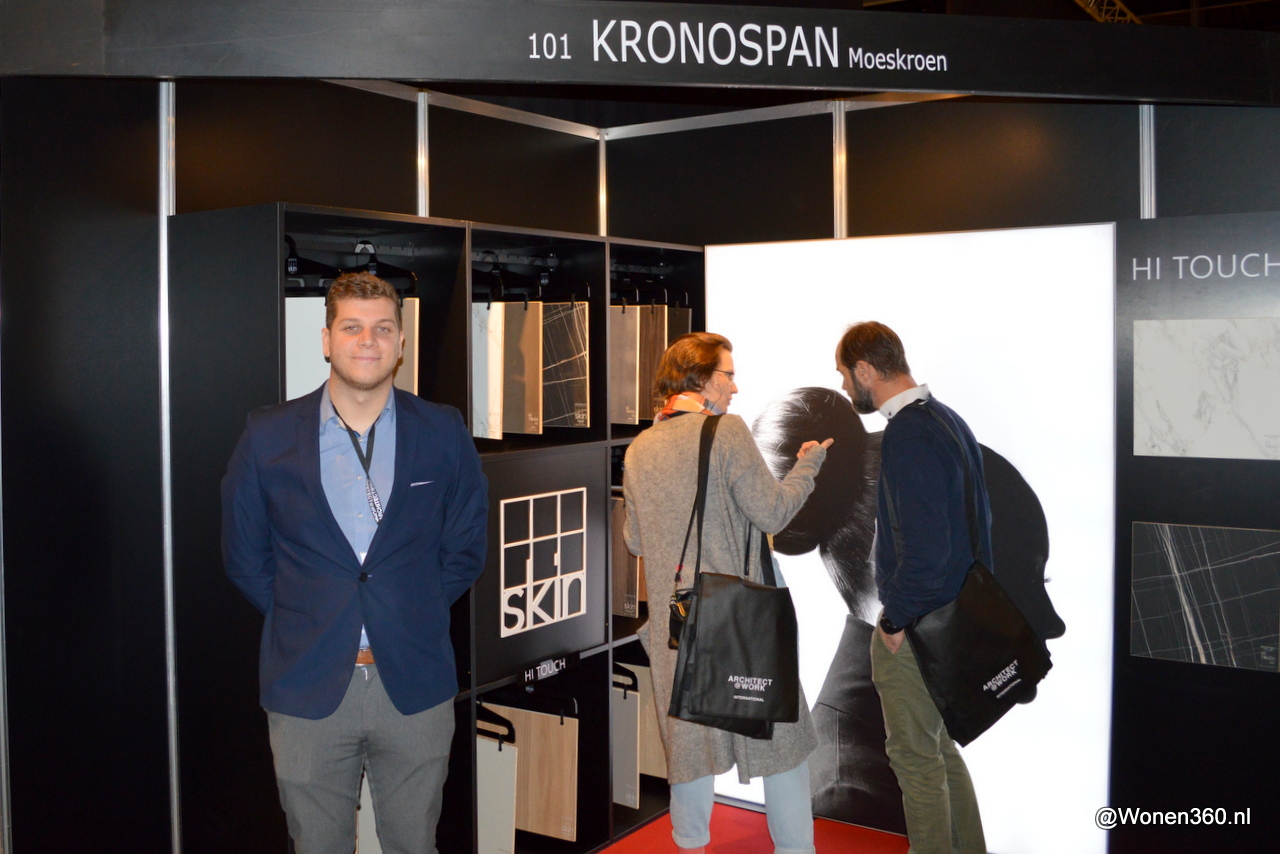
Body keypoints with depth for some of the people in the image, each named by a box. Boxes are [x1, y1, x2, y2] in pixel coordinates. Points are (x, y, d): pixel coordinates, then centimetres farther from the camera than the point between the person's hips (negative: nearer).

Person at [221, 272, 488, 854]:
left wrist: (413, 617, 1)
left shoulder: (444, 434, 0)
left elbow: (465, 549, 8)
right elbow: (244, 555, 7)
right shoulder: (268, 436, -1)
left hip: (416, 687, 1)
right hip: (308, 687, 0)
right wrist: (300, 623, 1)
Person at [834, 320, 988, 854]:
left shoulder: (906, 435, -22)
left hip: (914, 629, -10)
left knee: (916, 757, 6)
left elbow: (924, 547, -28)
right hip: (956, 616, 10)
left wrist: (895, 621, -16)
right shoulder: (949, 420, 8)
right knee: (940, 747, 22)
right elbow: (978, 518, 15)